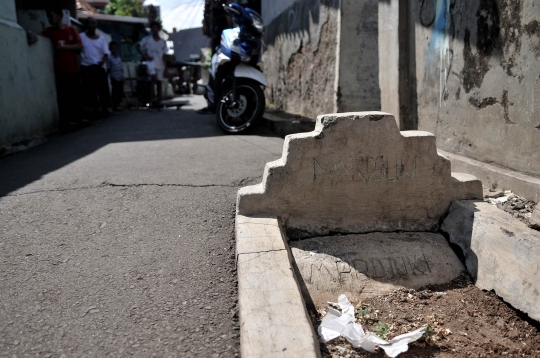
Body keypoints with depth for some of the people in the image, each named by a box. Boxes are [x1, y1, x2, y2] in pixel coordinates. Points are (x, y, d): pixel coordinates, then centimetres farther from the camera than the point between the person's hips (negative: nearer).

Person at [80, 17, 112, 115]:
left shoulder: (101, 38, 10)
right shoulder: (81, 37, 4)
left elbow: (106, 53, 5)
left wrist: (103, 61, -14)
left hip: (99, 67, 2)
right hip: (86, 67, -1)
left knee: (103, 87, -2)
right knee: (89, 89, -2)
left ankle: (105, 106, 6)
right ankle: (93, 107, 4)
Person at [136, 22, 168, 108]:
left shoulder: (163, 42, 9)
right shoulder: (147, 39, 3)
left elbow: (164, 55, 9)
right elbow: (138, 46, 6)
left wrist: (164, 66, 1)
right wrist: (144, 55, -6)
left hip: (160, 64, 3)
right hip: (151, 62, -3)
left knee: (159, 82, 2)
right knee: (154, 78, -26)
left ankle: (159, 102, 6)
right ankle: (152, 98, -22)